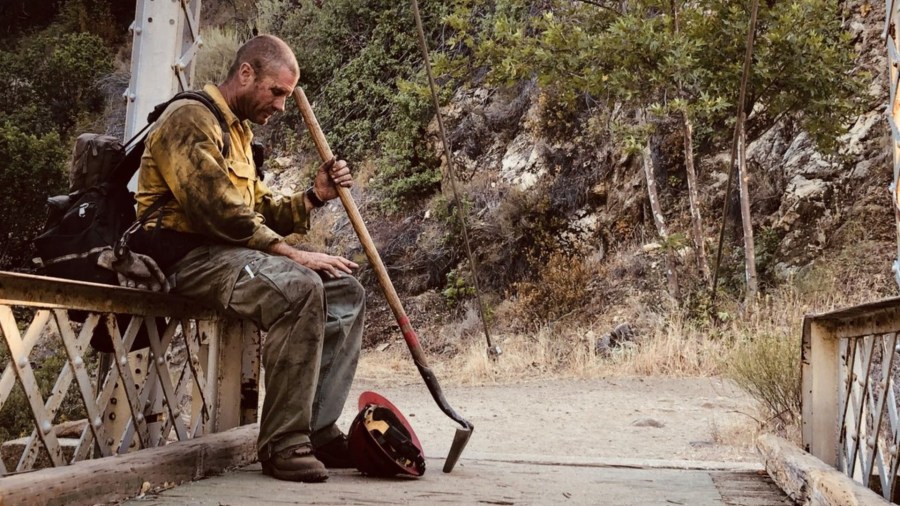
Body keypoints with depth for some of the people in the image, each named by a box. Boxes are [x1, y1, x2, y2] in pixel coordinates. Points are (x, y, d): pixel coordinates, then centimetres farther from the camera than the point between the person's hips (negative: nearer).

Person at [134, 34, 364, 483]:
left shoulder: (237, 130, 23)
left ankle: (317, 431, -6)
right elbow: (220, 213, -21)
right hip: (191, 255, -9)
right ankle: (282, 444, -24)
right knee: (299, 288, -33)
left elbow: (260, 212, 18)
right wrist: (294, 255, -18)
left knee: (346, 293, -3)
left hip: (232, 252, 10)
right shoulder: (191, 119, -9)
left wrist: (314, 196, 1)